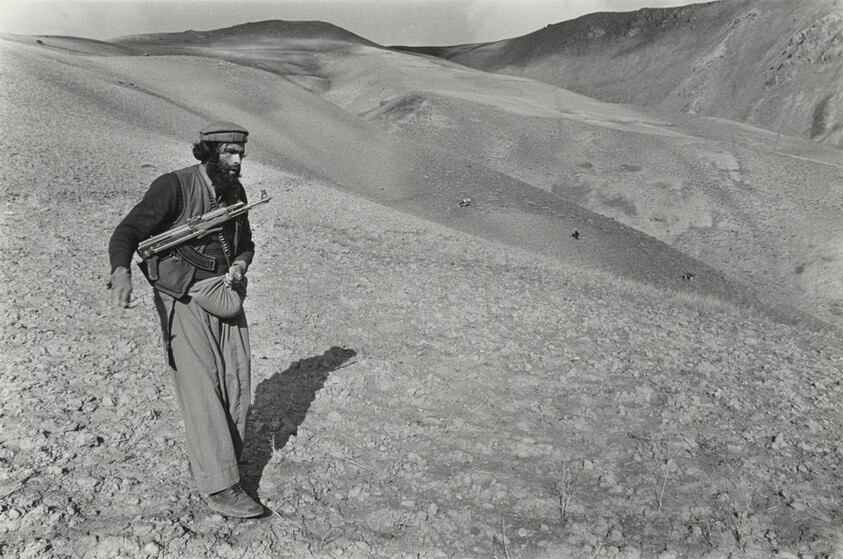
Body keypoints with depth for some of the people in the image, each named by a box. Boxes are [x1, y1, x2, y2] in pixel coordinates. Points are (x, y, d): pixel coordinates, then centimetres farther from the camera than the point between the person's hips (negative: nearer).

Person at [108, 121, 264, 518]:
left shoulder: (235, 191, 7)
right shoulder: (173, 187, -13)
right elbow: (127, 234, -20)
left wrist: (239, 266, -3)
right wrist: (121, 274, -40)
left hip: (225, 293, 6)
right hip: (183, 298, -6)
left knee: (237, 380, 1)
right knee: (201, 385, -10)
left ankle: (205, 463, 20)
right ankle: (220, 488, -7)